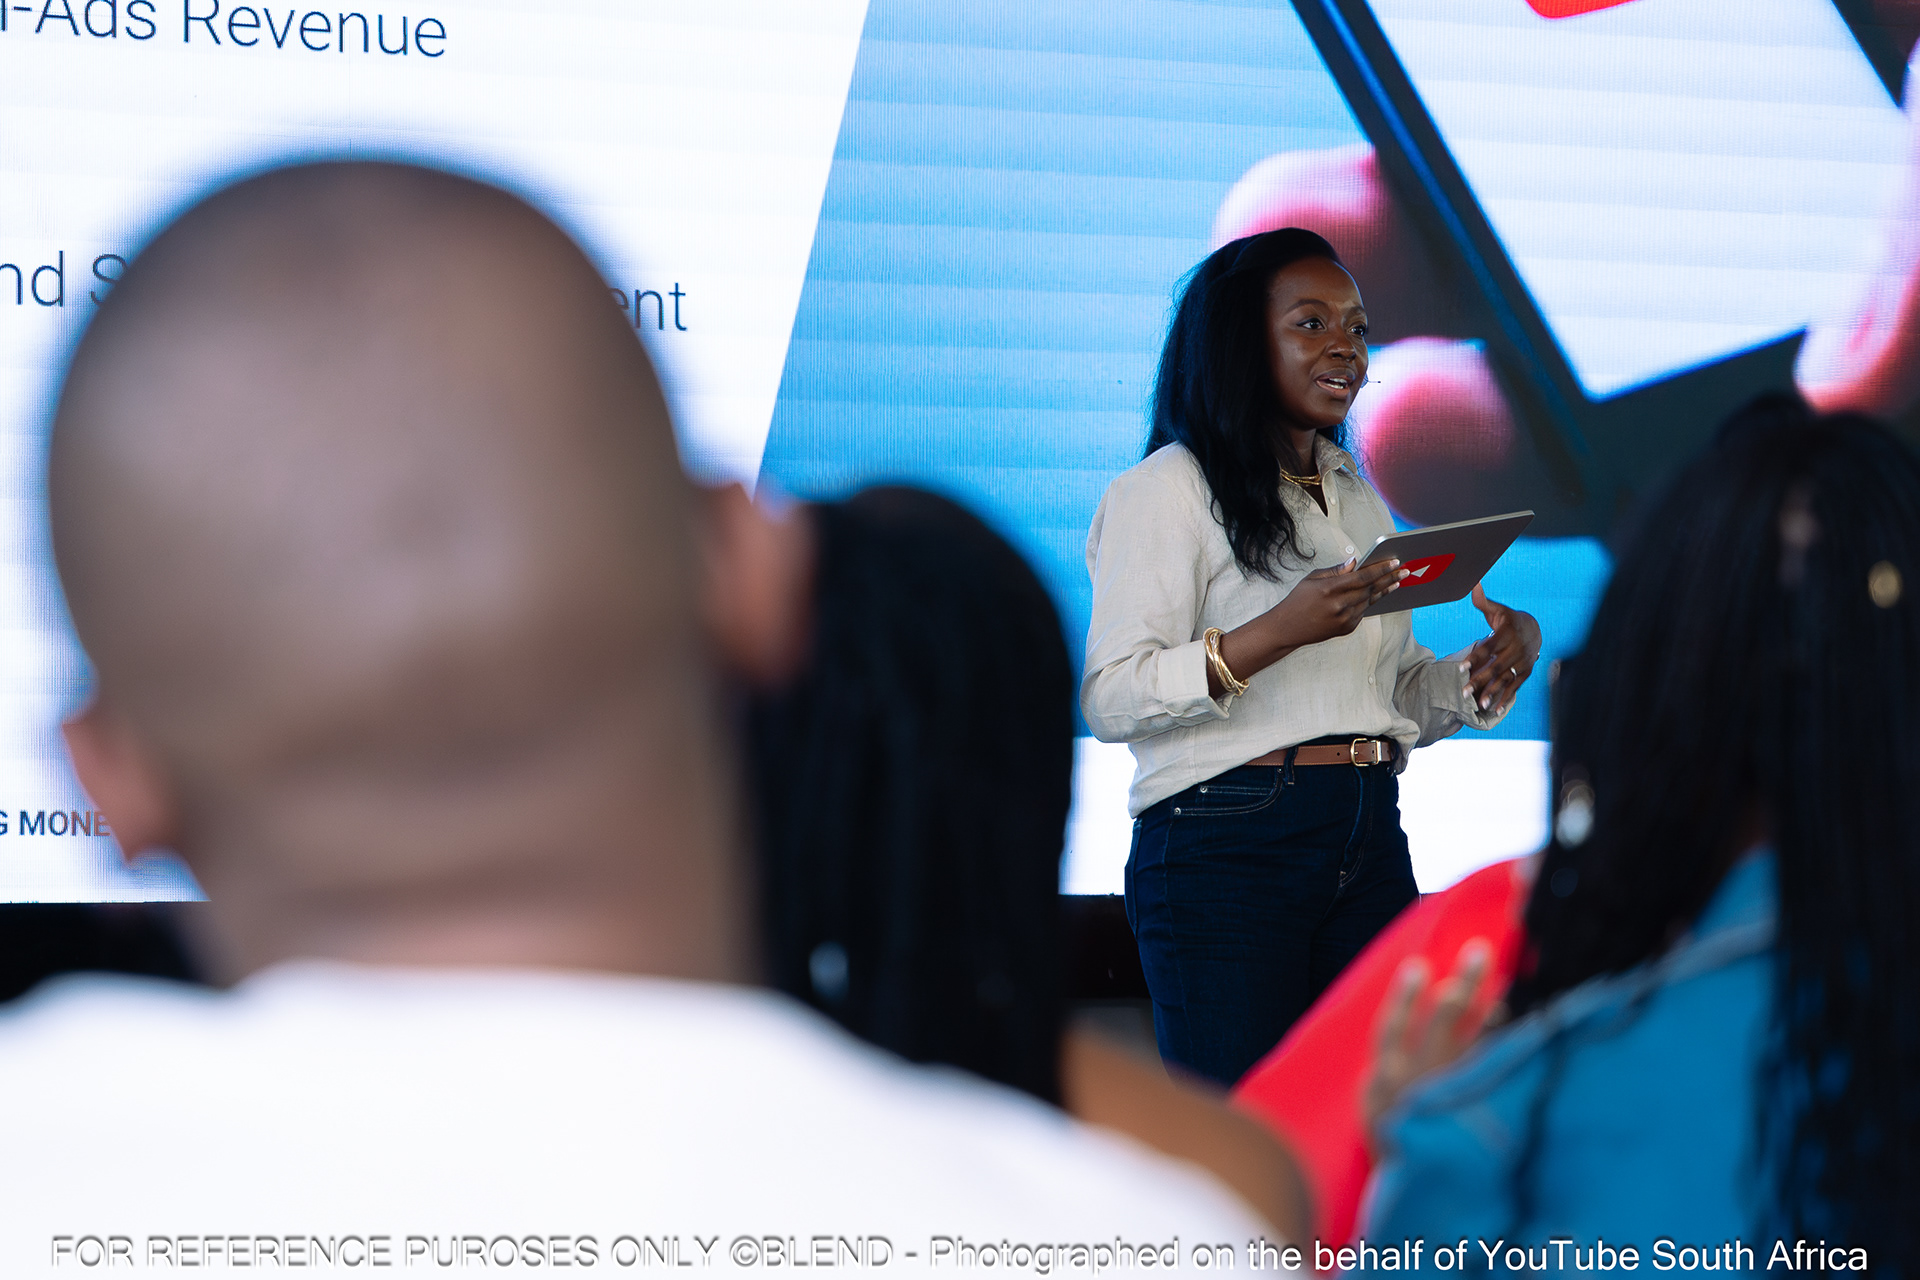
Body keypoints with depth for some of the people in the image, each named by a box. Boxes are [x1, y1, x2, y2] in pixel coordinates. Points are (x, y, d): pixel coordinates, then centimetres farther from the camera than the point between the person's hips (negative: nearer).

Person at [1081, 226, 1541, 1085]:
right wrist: (1280, 632, -23)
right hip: (1226, 847, -6)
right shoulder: (1170, 489, -2)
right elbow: (1110, 699, -13)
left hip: (1371, 845, 7)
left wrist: (1491, 671, 3)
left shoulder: (1357, 499, 21)